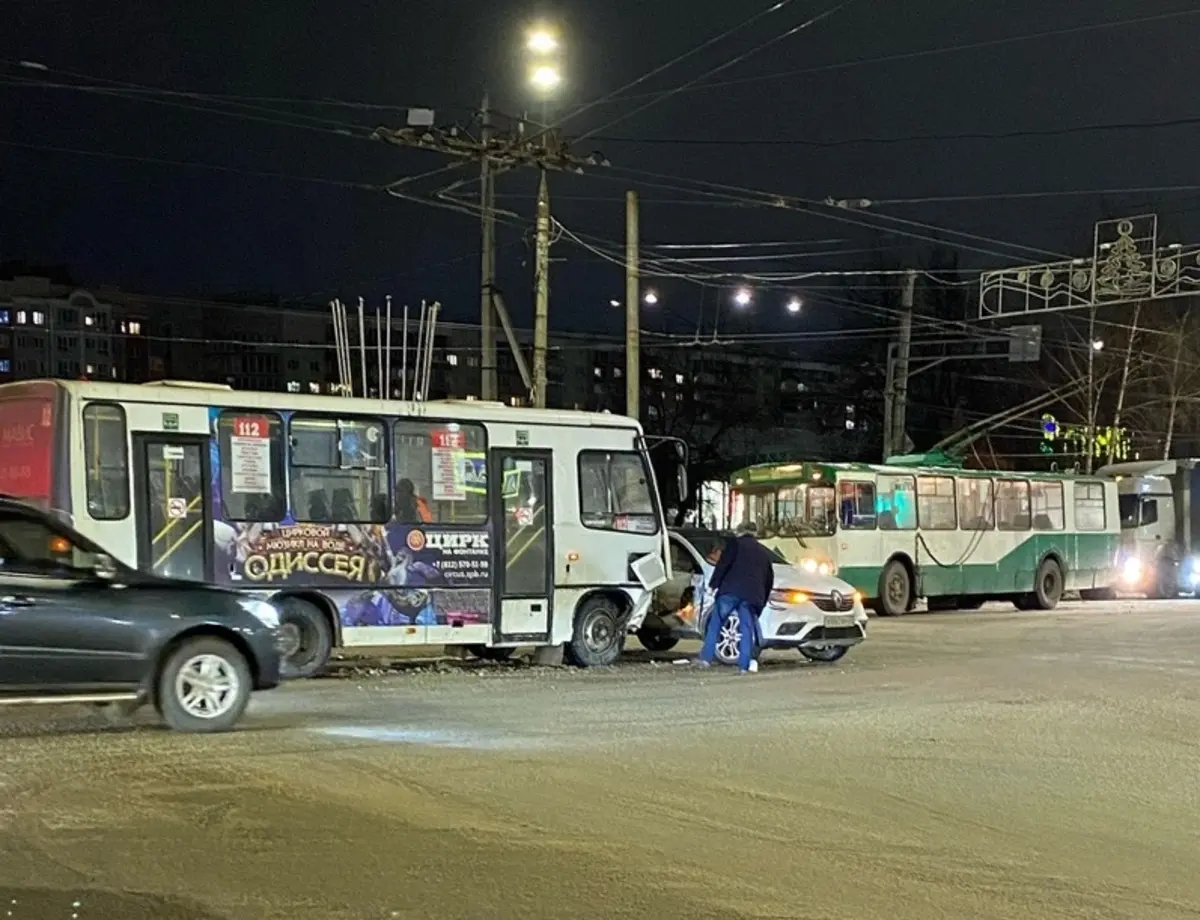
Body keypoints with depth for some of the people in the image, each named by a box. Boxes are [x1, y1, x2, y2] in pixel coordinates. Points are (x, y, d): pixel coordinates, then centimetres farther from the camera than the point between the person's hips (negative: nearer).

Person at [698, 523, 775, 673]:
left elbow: (723, 564, -4)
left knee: (715, 623, 3)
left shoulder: (735, 542, 11)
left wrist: (713, 585, -6)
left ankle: (706, 658, -3)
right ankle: (744, 665, -2)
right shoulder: (764, 552, 26)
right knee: (747, 629, 7)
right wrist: (761, 603, 28)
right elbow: (769, 581, 25)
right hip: (751, 595, 4)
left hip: (731, 590, -4)